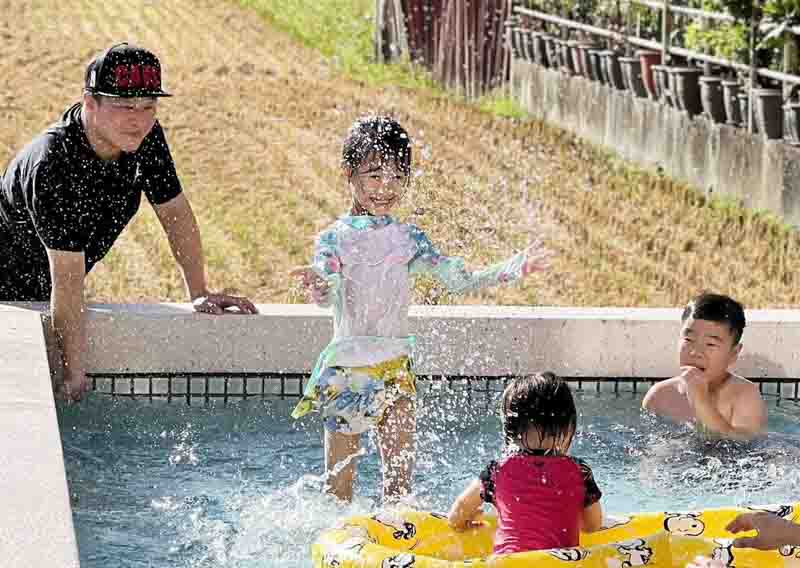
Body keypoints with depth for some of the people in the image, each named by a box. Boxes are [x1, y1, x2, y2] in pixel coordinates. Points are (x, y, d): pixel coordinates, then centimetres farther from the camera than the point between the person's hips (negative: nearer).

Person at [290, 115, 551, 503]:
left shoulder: (408, 239, 6)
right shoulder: (334, 238, -4)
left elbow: (459, 280, 3)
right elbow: (326, 293, -20)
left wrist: (515, 268, -7)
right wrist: (317, 285, -44)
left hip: (395, 369, 3)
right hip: (345, 368, -3)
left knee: (400, 475, 1)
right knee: (338, 483, 2)